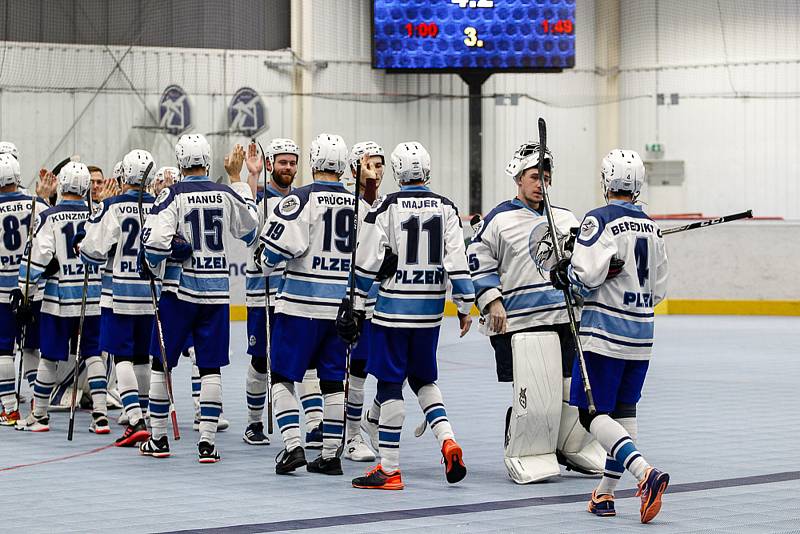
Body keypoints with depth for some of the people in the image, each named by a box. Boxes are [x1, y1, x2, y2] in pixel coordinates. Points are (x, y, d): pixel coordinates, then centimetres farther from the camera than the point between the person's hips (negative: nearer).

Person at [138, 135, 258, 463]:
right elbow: (250, 229, 19)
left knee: (162, 361, 10)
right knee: (211, 367, 6)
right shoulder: (227, 194, 1)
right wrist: (236, 178, 25)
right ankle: (207, 442, 1)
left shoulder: (173, 195, -9)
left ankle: (158, 438, 14)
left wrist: (149, 267, 5)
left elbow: (156, 240, -18)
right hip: (217, 290, 3)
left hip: (181, 288, -3)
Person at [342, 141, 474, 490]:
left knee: (390, 384, 1)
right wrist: (465, 307, 6)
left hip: (393, 307, -4)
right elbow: (457, 262, -1)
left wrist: (357, 306, 1)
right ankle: (447, 440, 0)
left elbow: (368, 262, -7)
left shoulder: (386, 207, -7)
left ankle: (389, 470, 1)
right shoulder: (446, 209, 2)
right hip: (430, 309, 4)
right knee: (423, 378, 21)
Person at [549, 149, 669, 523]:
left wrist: (563, 275, 0)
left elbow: (585, 274, -20)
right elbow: (657, 291, 14)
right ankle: (605, 493, 17)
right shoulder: (652, 228, 11)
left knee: (592, 413, -4)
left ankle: (645, 473, -23)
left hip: (604, 332, -7)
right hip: (641, 336, 7)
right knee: (623, 410, 14)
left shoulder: (599, 220, -11)